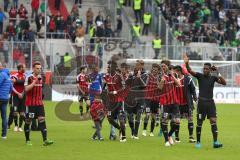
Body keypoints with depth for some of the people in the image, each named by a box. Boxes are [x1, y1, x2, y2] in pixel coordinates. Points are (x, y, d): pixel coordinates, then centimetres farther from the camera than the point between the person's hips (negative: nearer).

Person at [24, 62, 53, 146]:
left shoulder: (40, 77, 11)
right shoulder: (29, 78, -9)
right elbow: (26, 89, -21)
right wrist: (35, 81, -25)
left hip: (39, 103, 5)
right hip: (30, 103, -5)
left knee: (42, 120, -7)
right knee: (28, 121, 4)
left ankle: (45, 140, -15)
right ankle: (27, 140, 16)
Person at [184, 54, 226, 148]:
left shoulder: (213, 77, 3)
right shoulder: (200, 76, -1)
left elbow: (224, 83, -6)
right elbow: (190, 71, -15)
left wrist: (218, 74, -17)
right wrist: (187, 63, -34)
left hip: (210, 102, 1)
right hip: (201, 102, -1)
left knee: (213, 121, -9)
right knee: (199, 122, 4)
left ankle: (215, 142, -11)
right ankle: (198, 142, 16)